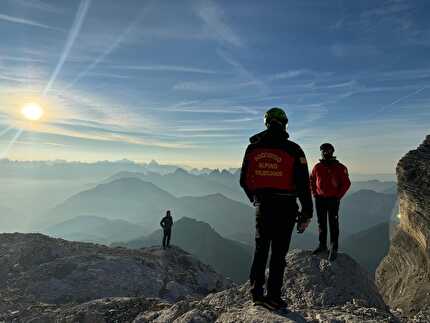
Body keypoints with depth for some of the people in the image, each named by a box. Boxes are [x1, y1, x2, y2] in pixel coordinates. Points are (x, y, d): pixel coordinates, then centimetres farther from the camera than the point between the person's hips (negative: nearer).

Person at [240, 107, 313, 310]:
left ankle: (256, 292, 24)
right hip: (285, 207, -3)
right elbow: (303, 184, -8)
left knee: (260, 249, 17)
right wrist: (307, 213, 1)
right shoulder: (293, 150, -8)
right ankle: (273, 297, 16)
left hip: (262, 206, 3)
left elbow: (244, 180, 6)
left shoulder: (253, 148, 1)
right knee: (278, 253, 8)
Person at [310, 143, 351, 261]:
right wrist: (315, 193, 6)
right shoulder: (317, 167, 4)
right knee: (321, 224, 13)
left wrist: (338, 196, -6)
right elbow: (312, 181, 15)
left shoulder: (339, 167, -5)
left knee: (333, 225, -1)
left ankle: (334, 249, 6)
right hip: (319, 199, 4)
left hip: (333, 200, -4)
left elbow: (346, 183, -1)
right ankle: (322, 245, 25)